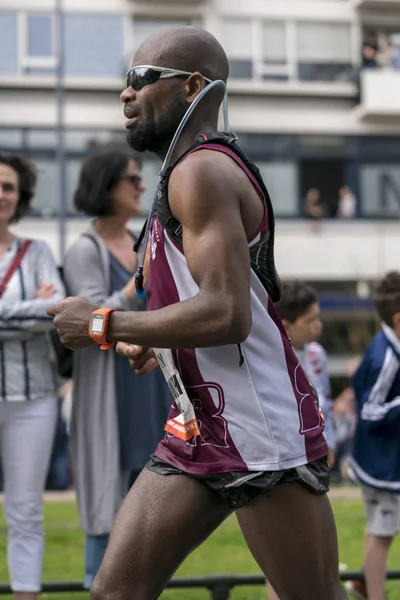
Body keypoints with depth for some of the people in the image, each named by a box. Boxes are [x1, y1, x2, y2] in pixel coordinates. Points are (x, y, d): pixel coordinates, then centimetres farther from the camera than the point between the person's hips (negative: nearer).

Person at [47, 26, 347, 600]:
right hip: (197, 433, 10)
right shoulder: (197, 171, 17)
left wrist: (103, 325, -16)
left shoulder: (201, 170, -14)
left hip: (263, 436, -10)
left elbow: (226, 314, -25)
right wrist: (157, 342, 20)